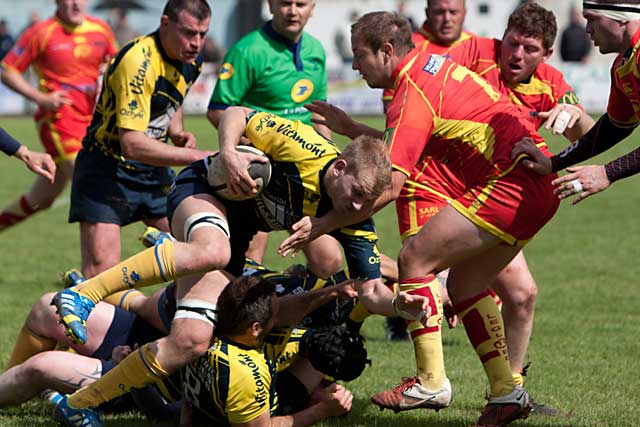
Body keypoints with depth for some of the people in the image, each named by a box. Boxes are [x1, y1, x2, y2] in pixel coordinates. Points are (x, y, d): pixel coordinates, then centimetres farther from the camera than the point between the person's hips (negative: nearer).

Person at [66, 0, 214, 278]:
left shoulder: (191, 59, -1)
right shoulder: (139, 62, -28)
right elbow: (132, 143, -34)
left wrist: (176, 131, 1)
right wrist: (197, 156, -35)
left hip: (154, 171, 8)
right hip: (108, 169, -8)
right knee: (101, 270, -18)